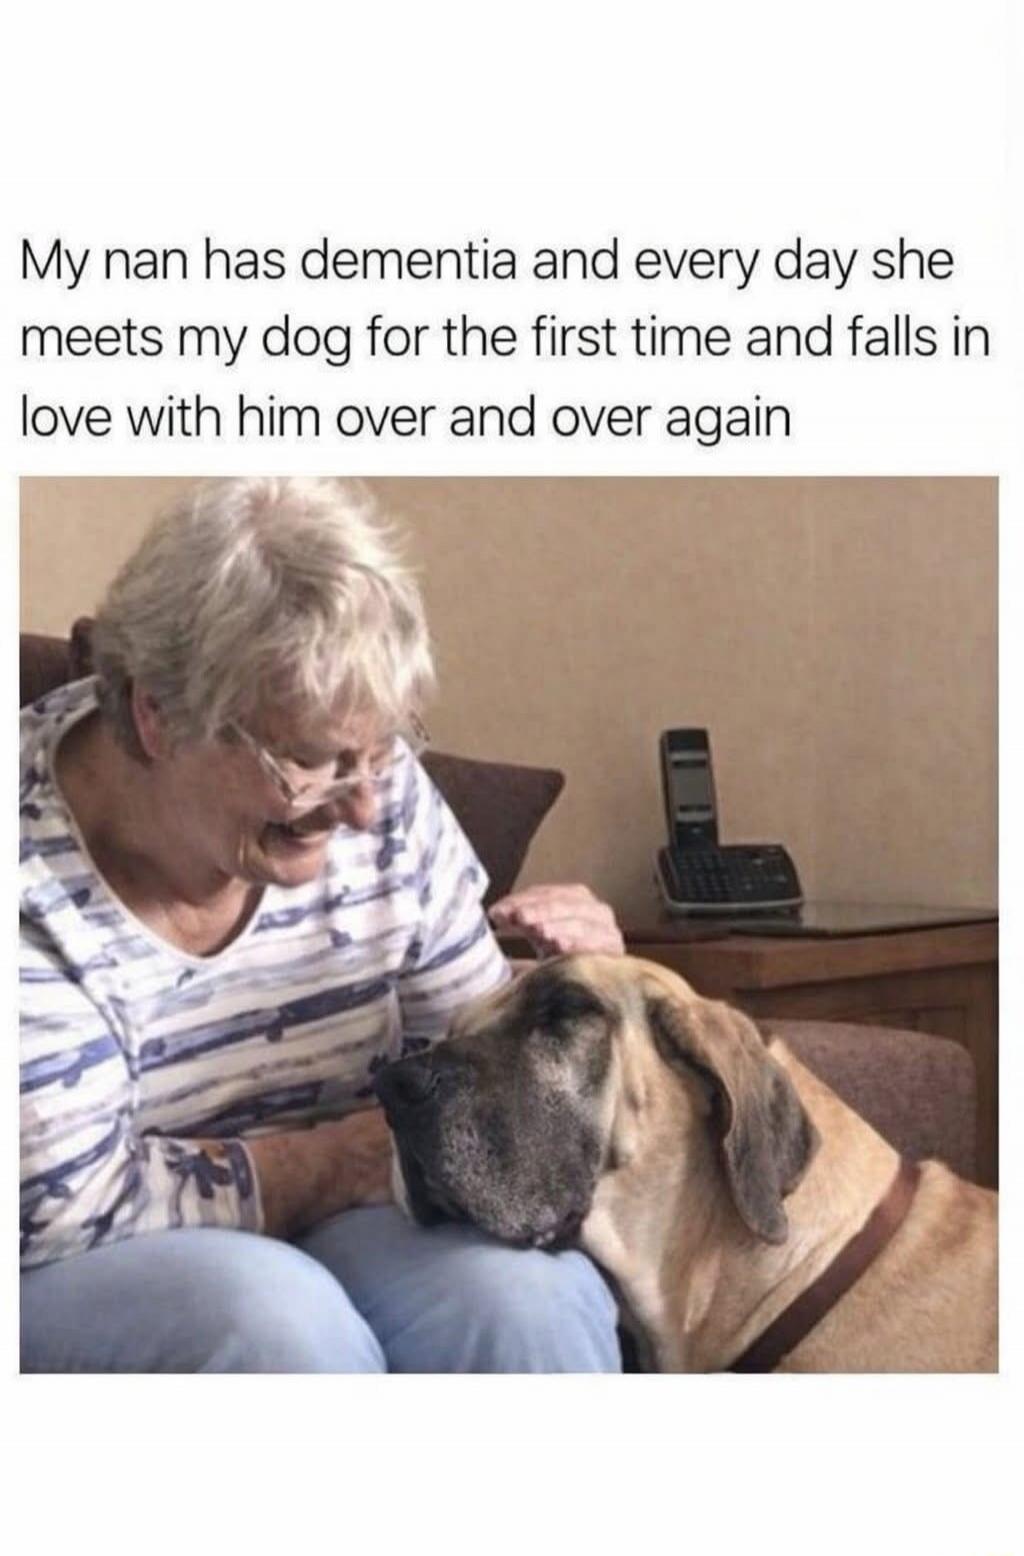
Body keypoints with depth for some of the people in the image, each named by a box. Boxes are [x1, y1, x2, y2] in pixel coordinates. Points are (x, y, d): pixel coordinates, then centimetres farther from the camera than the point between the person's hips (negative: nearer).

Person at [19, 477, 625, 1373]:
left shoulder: (381, 796, -7)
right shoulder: (31, 866, -22)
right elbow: (66, 1206, -21)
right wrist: (338, 1158, -20)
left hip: (340, 1220, 4)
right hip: (74, 1271, -3)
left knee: (530, 1293, -28)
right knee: (278, 1322, -35)